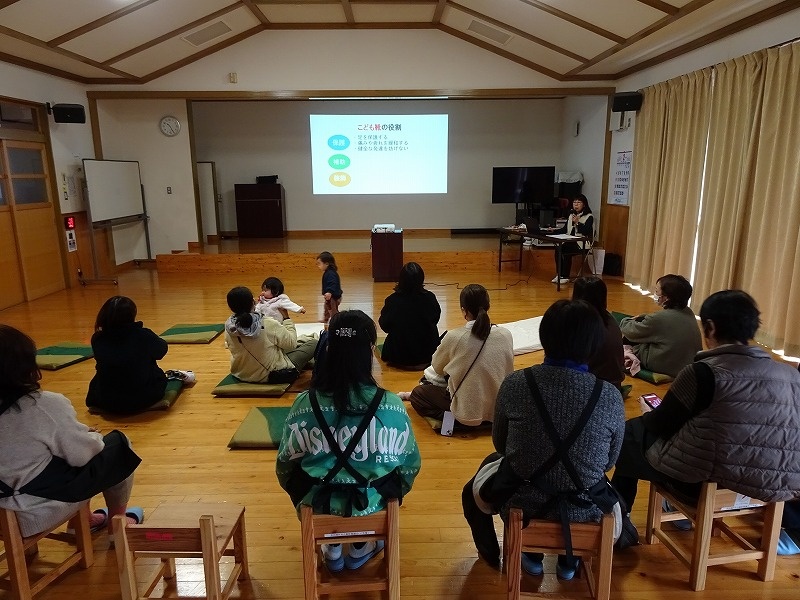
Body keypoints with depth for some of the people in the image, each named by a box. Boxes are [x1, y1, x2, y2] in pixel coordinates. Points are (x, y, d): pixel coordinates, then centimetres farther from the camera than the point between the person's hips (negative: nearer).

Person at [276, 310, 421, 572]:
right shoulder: (391, 406, -18)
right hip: (371, 504, 0)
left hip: (320, 505, 1)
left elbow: (285, 464, -4)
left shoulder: (305, 405, -16)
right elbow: (409, 465, -6)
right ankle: (360, 549, 38)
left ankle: (333, 550, 37)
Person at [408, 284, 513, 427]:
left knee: (417, 394, 15)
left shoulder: (454, 337, -20)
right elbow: (508, 370, 7)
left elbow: (437, 367, -2)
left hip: (467, 413, -6)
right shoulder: (506, 335, -11)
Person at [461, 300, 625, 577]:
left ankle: (531, 554, 39)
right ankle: (569, 559, 41)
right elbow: (609, 461, 0)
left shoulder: (515, 383, -17)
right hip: (584, 509, 2)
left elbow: (500, 444, -2)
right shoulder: (611, 396, -15)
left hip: (522, 503, -1)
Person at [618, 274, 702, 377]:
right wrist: (642, 317, 13)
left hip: (665, 367, -8)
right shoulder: (689, 313, -2)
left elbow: (631, 331, -9)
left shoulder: (660, 318, -25)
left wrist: (625, 321, 11)